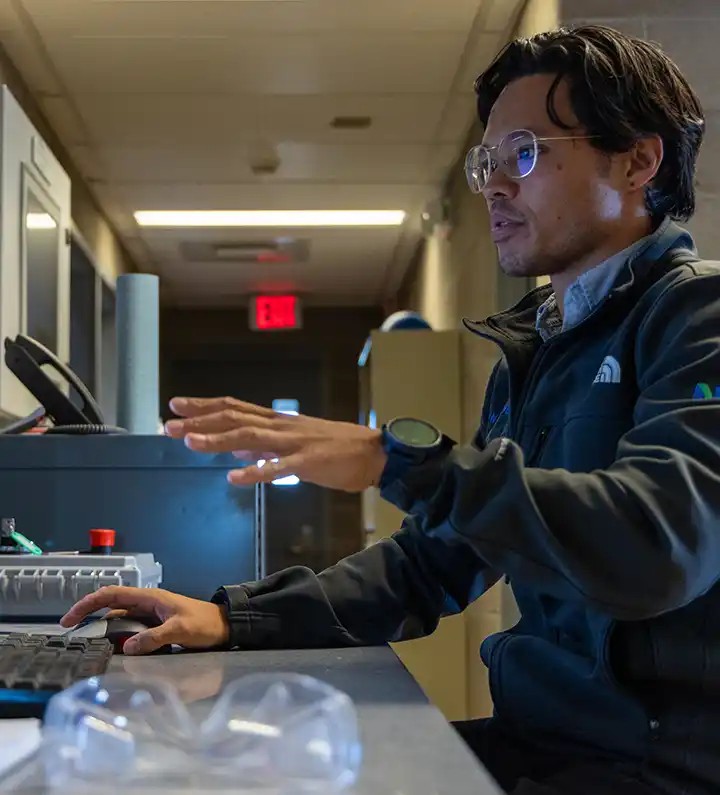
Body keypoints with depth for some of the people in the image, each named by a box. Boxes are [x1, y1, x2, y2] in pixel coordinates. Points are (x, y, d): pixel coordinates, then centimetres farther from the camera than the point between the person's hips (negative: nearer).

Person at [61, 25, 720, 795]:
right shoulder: (529, 350, 15)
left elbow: (658, 543, -27)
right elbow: (435, 560, 15)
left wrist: (399, 457, -28)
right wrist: (233, 619, 3)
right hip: (539, 732, 7)